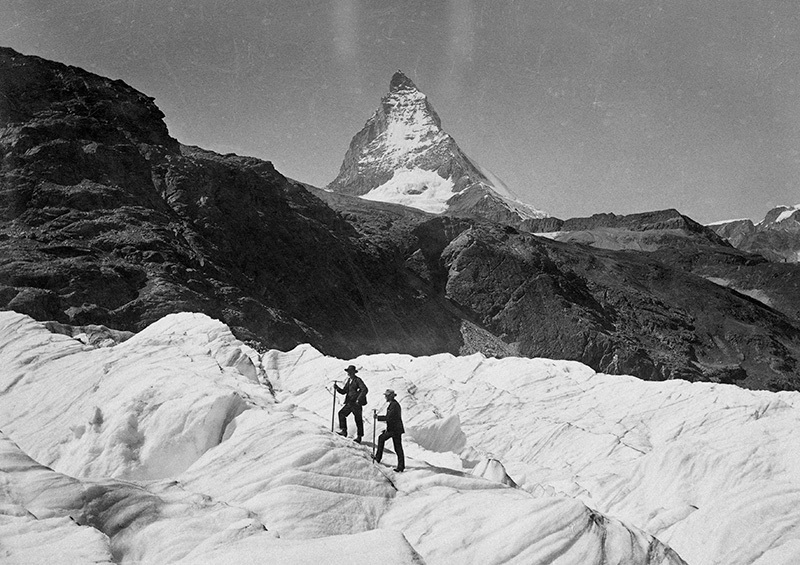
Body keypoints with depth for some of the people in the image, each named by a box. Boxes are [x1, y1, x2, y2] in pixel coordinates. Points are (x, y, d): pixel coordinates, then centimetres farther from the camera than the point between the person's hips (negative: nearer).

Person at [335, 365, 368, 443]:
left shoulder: (358, 380, -9)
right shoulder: (349, 381, 16)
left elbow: (365, 390, -19)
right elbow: (343, 391, 17)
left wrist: (358, 399, -23)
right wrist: (337, 387, -1)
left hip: (356, 403, -8)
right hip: (349, 403, 8)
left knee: (358, 419, 0)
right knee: (341, 413, -4)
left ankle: (359, 437, 8)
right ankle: (344, 430, 0)